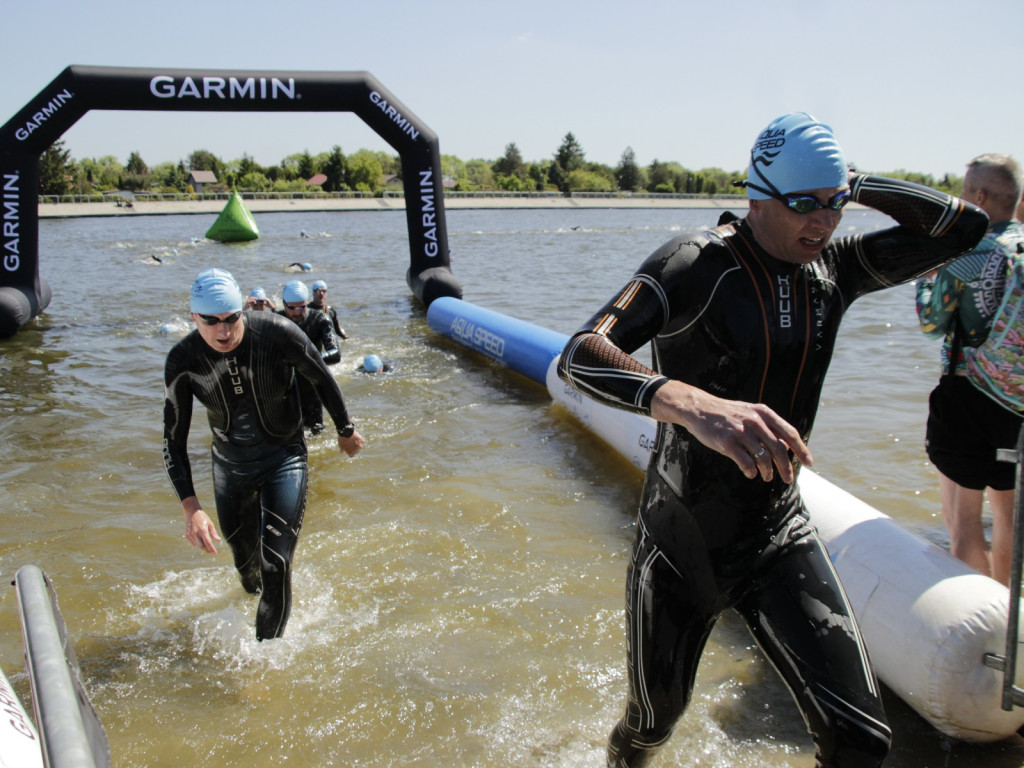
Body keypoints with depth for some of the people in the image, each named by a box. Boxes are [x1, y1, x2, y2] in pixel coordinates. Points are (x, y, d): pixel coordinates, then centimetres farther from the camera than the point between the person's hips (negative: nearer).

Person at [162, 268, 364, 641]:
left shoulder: (279, 334, -26)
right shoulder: (183, 361, -20)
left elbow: (322, 380, -7)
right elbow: (174, 441, -14)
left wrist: (346, 431, 7)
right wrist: (191, 508, -24)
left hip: (284, 460, -3)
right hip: (230, 464, 3)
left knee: (275, 568, -10)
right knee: (244, 557, 22)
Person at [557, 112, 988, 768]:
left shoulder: (833, 268, -2)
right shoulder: (696, 264, -20)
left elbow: (966, 228, 2)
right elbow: (580, 356, -35)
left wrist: (853, 185, -8)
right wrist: (694, 403, -54)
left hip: (779, 536, 4)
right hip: (683, 544, -4)